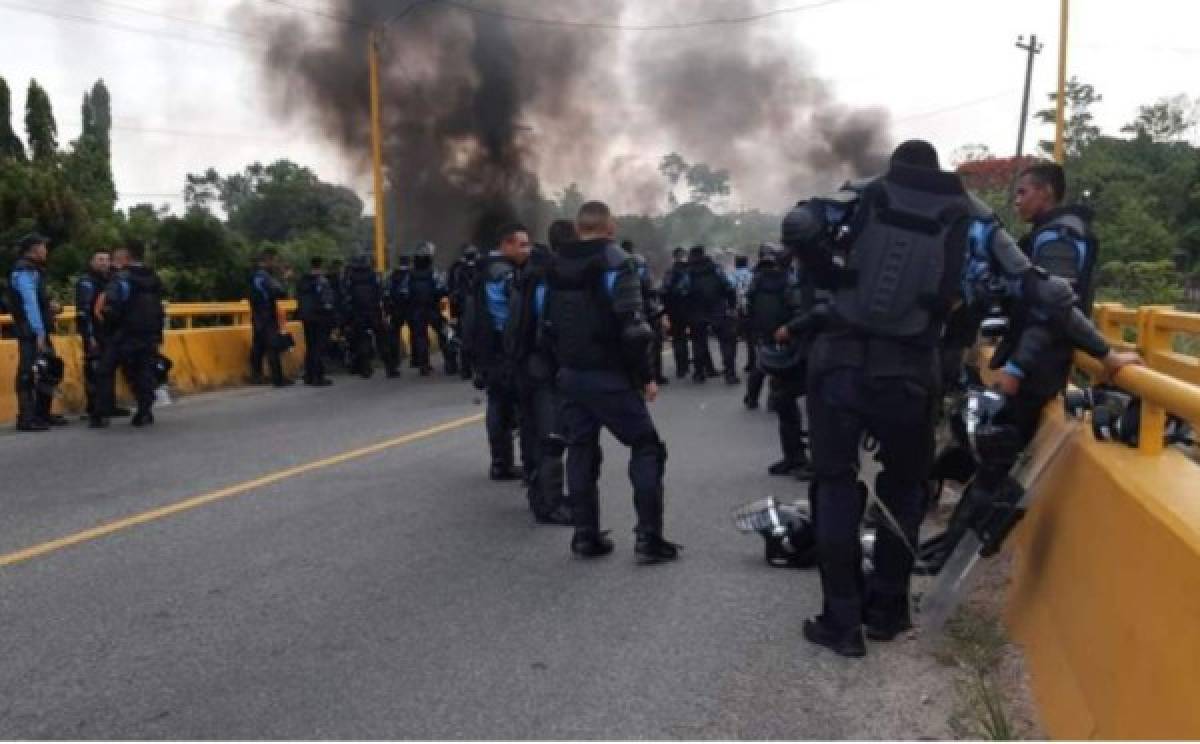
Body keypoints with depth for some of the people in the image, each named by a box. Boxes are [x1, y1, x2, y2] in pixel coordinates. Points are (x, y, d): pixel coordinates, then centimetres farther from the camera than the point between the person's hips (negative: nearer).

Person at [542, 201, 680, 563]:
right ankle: (649, 538, -2)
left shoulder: (557, 266, 10)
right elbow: (632, 326, -19)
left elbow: (548, 324, 15)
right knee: (646, 448, 2)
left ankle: (585, 535, 14)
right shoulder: (615, 261, -11)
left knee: (580, 450, 12)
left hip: (571, 374, 6)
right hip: (610, 375, -6)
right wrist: (646, 375, -11)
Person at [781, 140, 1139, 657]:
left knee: (836, 484, 10)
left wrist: (835, 280, 6)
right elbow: (1038, 290, 7)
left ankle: (841, 621, 11)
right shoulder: (967, 219, 11)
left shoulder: (864, 197, 9)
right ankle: (886, 610, 28)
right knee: (903, 488, 20)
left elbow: (797, 226, -9)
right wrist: (1102, 351, 14)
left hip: (840, 360, 0)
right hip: (908, 373, 1)